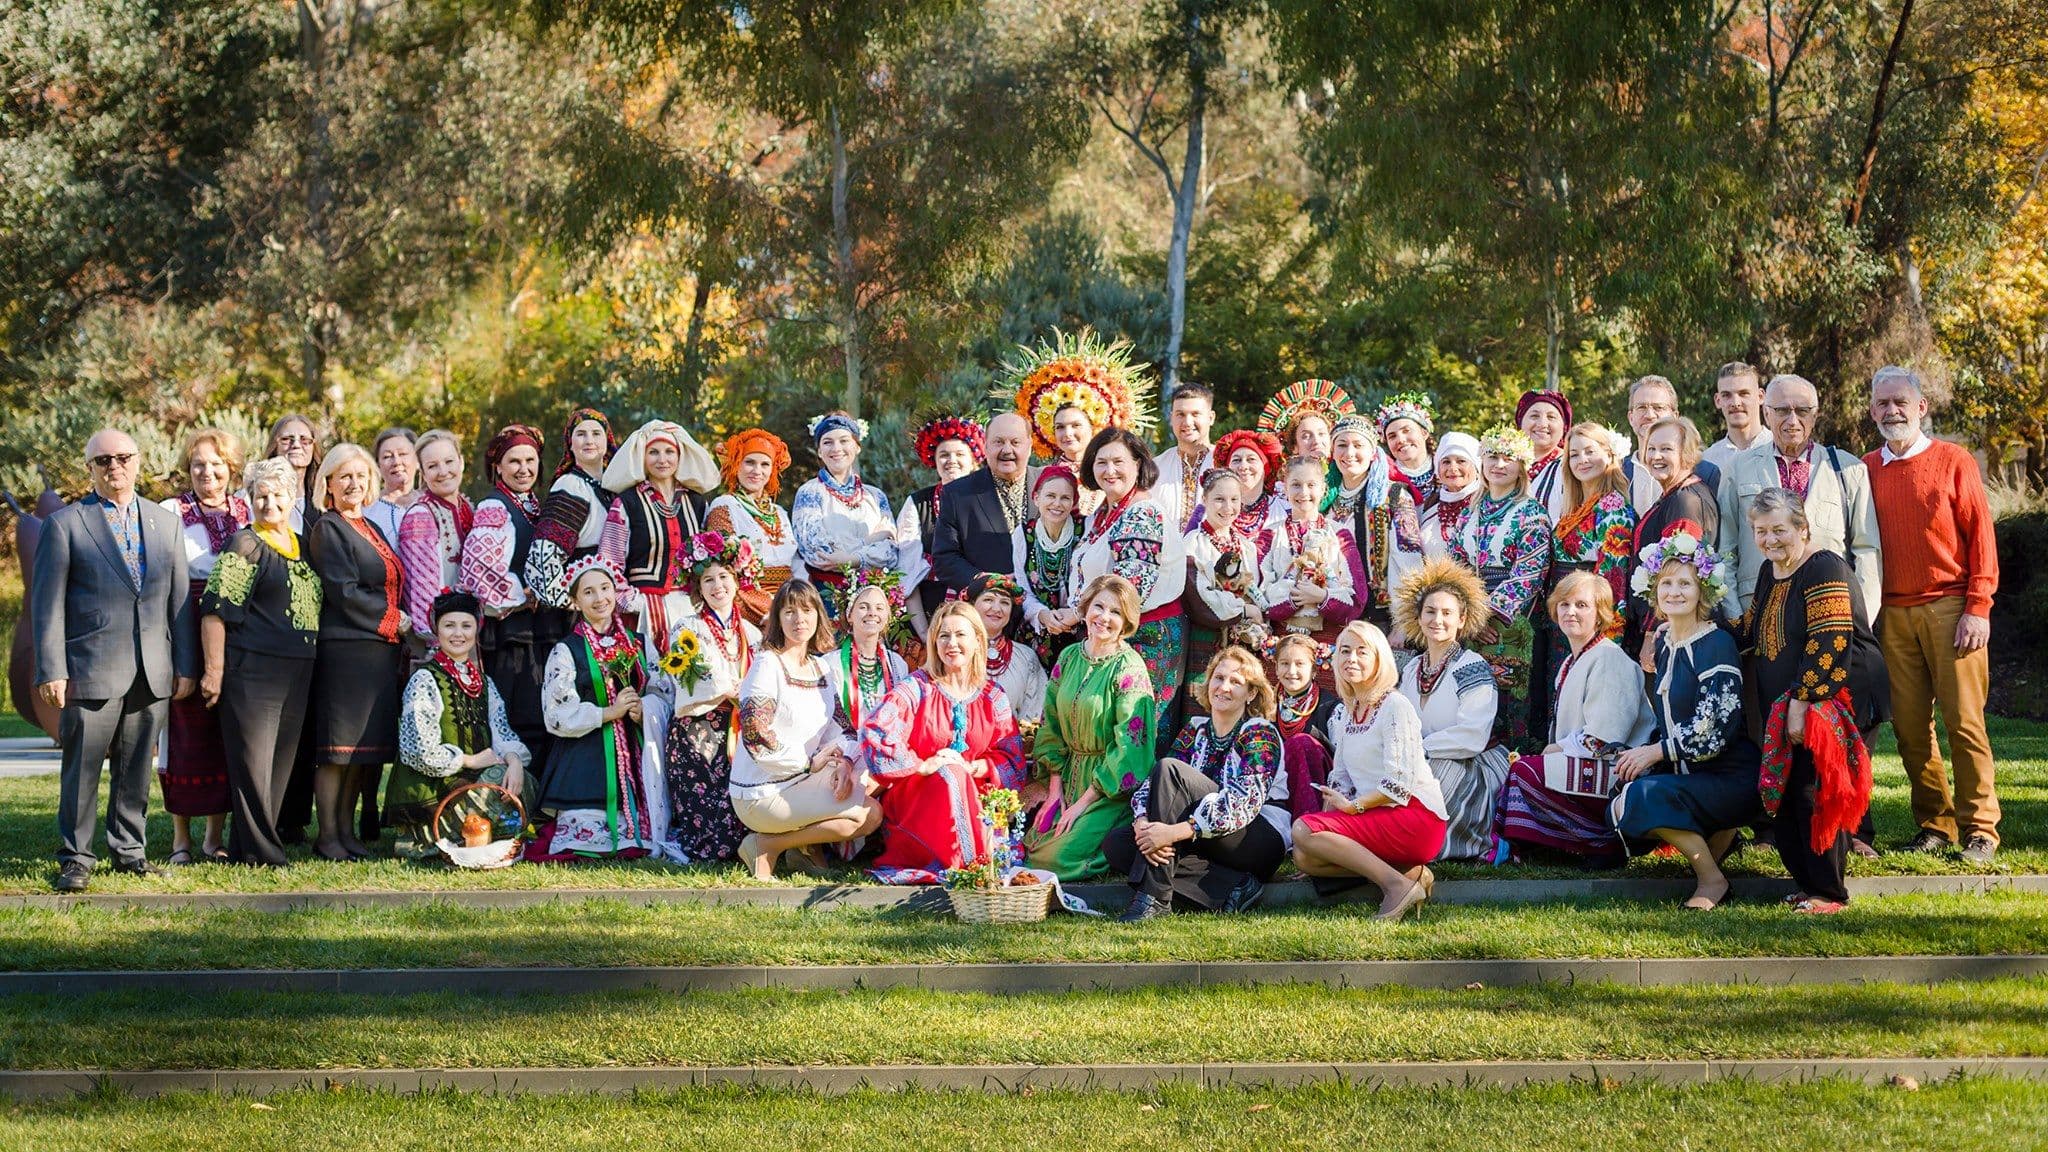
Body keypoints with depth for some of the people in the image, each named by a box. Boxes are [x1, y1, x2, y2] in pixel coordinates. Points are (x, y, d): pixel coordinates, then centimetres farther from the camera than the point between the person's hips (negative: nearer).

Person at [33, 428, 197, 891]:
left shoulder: (166, 524, 14)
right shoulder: (65, 523, 2)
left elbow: (180, 599, 14)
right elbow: (47, 604, -1)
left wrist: (186, 665, 7)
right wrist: (51, 671, -8)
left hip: (153, 674, 3)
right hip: (91, 670, -3)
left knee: (136, 768, 8)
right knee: (81, 767, -2)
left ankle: (129, 849, 19)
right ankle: (76, 859, 6)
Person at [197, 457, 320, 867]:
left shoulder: (302, 547, 16)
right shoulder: (244, 546, -6)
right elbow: (216, 609, -11)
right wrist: (214, 671, -16)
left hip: (297, 675, 8)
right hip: (252, 670, -8)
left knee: (282, 761, 9)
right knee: (253, 761, -6)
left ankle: (244, 846, 17)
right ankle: (260, 851, -1)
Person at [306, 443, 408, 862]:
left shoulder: (370, 529, 19)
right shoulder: (327, 529, -5)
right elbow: (344, 592, -14)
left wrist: (399, 625, 8)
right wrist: (396, 619, -9)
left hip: (380, 651, 8)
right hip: (346, 650, -8)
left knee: (364, 747, 7)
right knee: (338, 747, -5)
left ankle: (345, 829, 12)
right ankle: (328, 836, -2)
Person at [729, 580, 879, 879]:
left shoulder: (819, 667, 11)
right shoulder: (767, 665, -13)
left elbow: (838, 728, 9)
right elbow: (755, 738, -21)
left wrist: (844, 762, -12)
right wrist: (810, 762, -15)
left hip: (802, 779, 8)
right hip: (762, 795, -8)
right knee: (869, 814, -16)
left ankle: (806, 842, 6)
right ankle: (766, 846, -7)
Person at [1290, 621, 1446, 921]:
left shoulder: (1395, 707, -8)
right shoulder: (1343, 713, 17)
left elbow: (1399, 783, -16)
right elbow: (1339, 781, 17)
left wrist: (1352, 806, -13)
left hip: (1416, 815, -8)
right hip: (1376, 817, 8)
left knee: (1304, 829, -22)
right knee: (1304, 858, -11)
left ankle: (1397, 884, -22)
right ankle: (1406, 871, -8)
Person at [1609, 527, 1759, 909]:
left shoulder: (1717, 645, -14)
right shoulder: (1663, 644, 10)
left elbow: (1715, 728, -20)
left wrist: (1656, 752, -16)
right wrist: (1639, 755, 2)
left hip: (1729, 778, -8)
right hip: (1683, 773, 8)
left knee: (1645, 794, -30)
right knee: (1619, 809, -13)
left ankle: (1711, 878, -11)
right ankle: (1719, 835, 8)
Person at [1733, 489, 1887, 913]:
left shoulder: (1824, 569, -14)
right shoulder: (1770, 572, 15)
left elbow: (1828, 643, -21)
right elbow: (1748, 631, 26)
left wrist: (1801, 703, -23)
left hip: (1834, 699, -9)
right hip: (1784, 707, 9)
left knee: (1814, 791, -11)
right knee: (1784, 794, 5)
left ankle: (1828, 893, -3)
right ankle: (1807, 883, 15)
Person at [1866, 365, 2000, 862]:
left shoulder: (1954, 462, 3)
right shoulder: (1864, 471, 10)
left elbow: (1981, 536, 1)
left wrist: (1978, 608, -6)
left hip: (1949, 608, -3)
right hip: (1892, 615, 3)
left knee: (1963, 719, -5)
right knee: (1909, 725, 2)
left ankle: (1979, 828, 1)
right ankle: (1935, 822, 12)